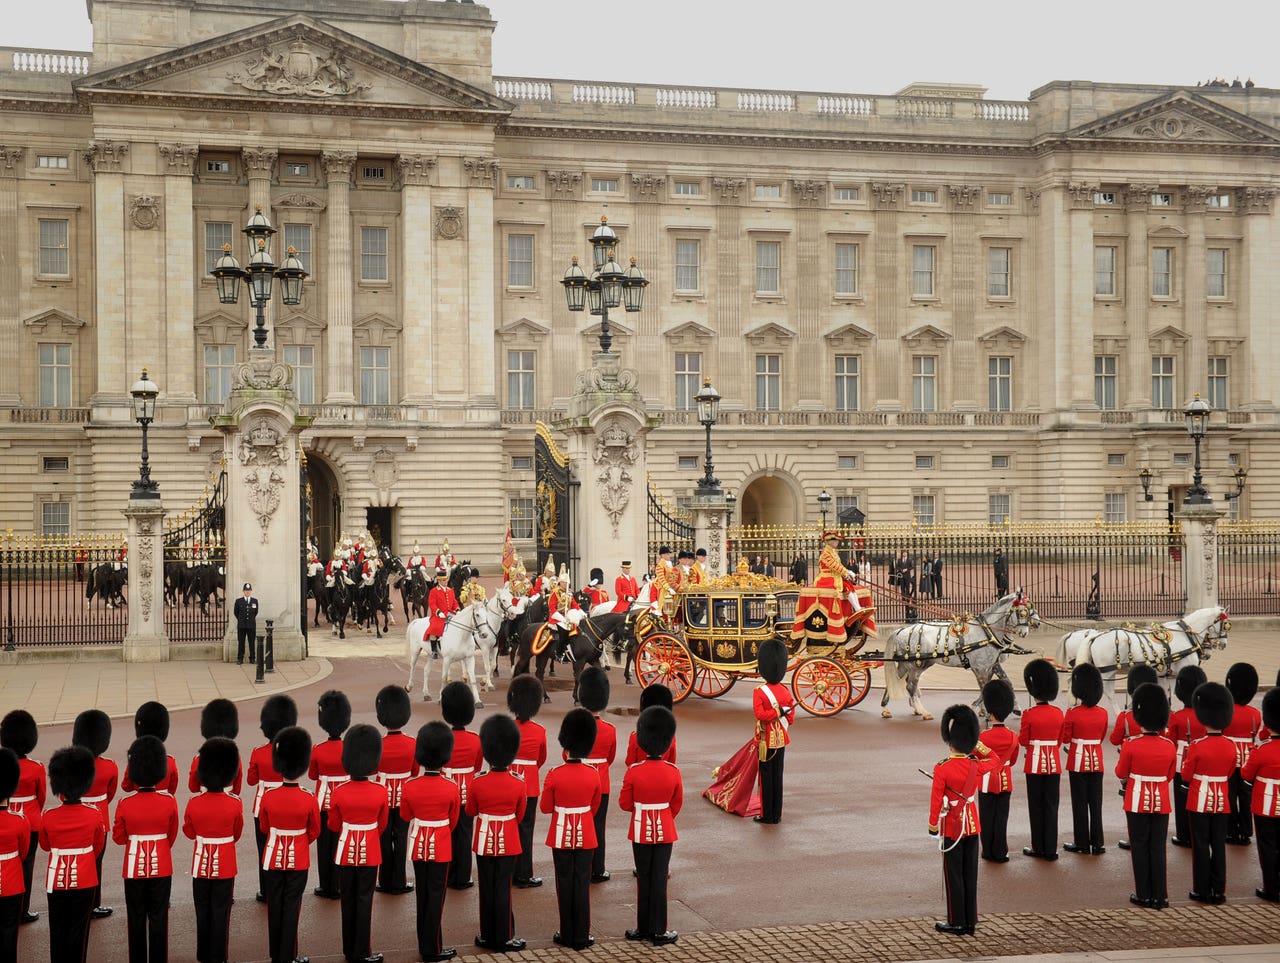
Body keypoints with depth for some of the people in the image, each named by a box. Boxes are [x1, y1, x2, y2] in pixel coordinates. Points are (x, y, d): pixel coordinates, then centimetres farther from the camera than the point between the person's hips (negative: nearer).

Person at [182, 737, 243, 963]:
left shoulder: (194, 804, -12)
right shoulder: (235, 805, -15)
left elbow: (189, 832, 3)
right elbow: (237, 835, 0)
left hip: (201, 864, 2)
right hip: (225, 865, -2)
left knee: (203, 911, 14)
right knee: (221, 912, 7)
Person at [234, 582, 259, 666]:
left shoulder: (255, 601, 4)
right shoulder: (238, 601, 1)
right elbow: (235, 612, 10)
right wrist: (241, 620, 12)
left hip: (251, 625, 1)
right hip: (241, 626, -1)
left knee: (252, 643, 2)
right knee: (241, 643, 2)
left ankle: (252, 659, 8)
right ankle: (240, 659, 7)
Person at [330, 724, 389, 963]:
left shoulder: (338, 793, -12)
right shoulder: (381, 792, -12)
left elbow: (333, 826, 1)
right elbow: (382, 825, 1)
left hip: (346, 851, 1)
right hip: (370, 852, -1)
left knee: (348, 901, 13)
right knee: (365, 902, 7)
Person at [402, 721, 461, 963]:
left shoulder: (410, 787, -10)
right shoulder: (452, 788, -15)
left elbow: (405, 816, 6)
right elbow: (453, 821, -1)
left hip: (418, 845, 3)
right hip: (441, 847, -3)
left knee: (422, 895, 15)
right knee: (436, 896, 5)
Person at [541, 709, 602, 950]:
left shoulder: (554, 776, -15)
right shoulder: (593, 774, -7)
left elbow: (545, 808, -5)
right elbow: (595, 807, 6)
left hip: (562, 835, -2)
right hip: (585, 835, 2)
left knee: (565, 884, 8)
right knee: (582, 884, 7)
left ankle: (567, 935, 15)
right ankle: (582, 937, 11)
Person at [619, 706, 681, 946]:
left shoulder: (634, 772, -15)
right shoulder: (673, 771, -10)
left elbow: (624, 804, -6)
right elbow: (677, 804, 3)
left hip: (641, 831, -1)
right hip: (665, 830, 1)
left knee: (644, 879, 11)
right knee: (660, 879, 7)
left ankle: (644, 928, 18)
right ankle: (659, 932, 10)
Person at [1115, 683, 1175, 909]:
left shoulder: (1131, 746, -16)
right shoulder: (1170, 747, -6)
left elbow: (1121, 773, -3)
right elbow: (1170, 776, 7)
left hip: (1137, 803, -2)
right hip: (1161, 803, 3)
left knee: (1140, 847, 7)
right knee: (1158, 848, 8)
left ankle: (1144, 895, 10)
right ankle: (1160, 896, 10)